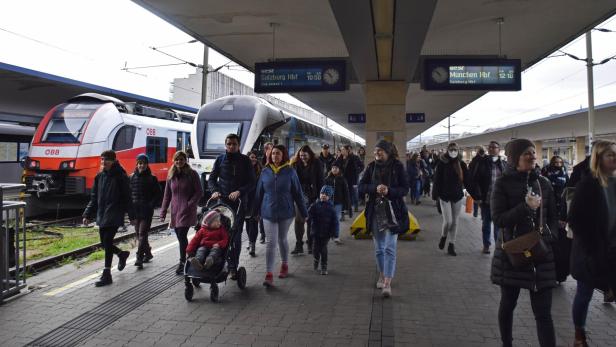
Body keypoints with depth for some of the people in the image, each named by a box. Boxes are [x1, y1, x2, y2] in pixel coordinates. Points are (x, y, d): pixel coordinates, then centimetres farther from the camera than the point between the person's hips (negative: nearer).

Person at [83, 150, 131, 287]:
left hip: (114, 215, -6)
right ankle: (122, 254, 40)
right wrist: (87, 214, 7)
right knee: (104, 243, 12)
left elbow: (126, 198, -6)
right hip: (102, 216, 7)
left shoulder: (120, 176, -7)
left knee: (107, 242, -10)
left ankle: (106, 274, -2)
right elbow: (94, 197, 13)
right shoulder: (99, 176, 10)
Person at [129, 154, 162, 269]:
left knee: (142, 234, -11)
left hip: (146, 211, -4)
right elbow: (128, 194, 8)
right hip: (135, 211, 4)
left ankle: (139, 258, -14)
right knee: (139, 234, 12)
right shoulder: (132, 178, 7)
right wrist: (130, 210, 0)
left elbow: (159, 194, 3)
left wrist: (151, 205, -9)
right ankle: (148, 253, 29)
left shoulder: (152, 178, 0)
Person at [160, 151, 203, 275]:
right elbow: (167, 195, 12)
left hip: (187, 211, -5)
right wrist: (163, 212, 7)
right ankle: (186, 259, 23)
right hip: (175, 211, 5)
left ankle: (182, 263, -6)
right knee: (180, 236, 9)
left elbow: (199, 192, -4)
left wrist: (190, 204, -16)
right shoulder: (171, 176, 10)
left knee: (182, 235, -13)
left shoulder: (192, 174, -3)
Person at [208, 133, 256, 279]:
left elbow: (252, 182, 1)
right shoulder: (220, 159, 10)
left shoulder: (245, 160, 5)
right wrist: (215, 190, -9)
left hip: (238, 202, -1)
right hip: (222, 201, 1)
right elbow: (211, 179, 11)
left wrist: (239, 192, -15)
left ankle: (233, 266, 3)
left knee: (236, 235, -2)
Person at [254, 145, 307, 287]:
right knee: (270, 242, -6)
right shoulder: (265, 172, 1)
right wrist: (255, 211, 11)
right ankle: (269, 275, -5)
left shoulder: (290, 172, -3)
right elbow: (259, 193, 8)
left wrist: (304, 212, 2)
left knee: (282, 240, 15)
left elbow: (298, 193, 0)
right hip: (268, 213, 1)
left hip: (286, 212, 0)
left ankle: (285, 266, 36)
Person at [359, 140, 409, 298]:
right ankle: (382, 275, 32)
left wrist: (389, 191, -23)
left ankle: (387, 283, -9)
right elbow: (361, 187, -1)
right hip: (375, 211, 3)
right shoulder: (371, 167, 2)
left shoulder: (398, 167, -6)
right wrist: (375, 188, -20)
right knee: (379, 248, 13)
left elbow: (405, 189, -6)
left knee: (389, 248, -10)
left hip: (393, 211, -3)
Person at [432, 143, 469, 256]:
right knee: (448, 221, -8)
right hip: (445, 196, -3)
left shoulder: (462, 164, 1)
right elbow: (437, 180, -6)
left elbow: (467, 180, 3)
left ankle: (451, 246, 18)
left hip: (457, 196, 3)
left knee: (454, 222, 7)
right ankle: (443, 237, 23)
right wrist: (435, 194, -10)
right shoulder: (442, 163, -7)